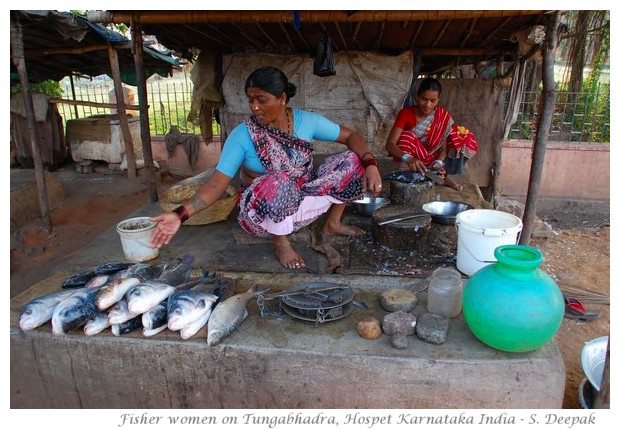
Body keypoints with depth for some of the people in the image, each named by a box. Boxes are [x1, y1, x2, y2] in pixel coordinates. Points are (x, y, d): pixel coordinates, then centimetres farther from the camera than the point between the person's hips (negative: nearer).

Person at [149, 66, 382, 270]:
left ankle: (333, 223, 9)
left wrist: (370, 164, -21)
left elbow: (350, 136, -2)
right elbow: (217, 183, -20)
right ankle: (280, 241, -12)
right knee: (279, 181, -39)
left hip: (305, 201, 4)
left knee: (352, 160, -9)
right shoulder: (242, 134, -16)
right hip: (263, 212, -4)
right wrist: (180, 214, -34)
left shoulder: (306, 120, -8)